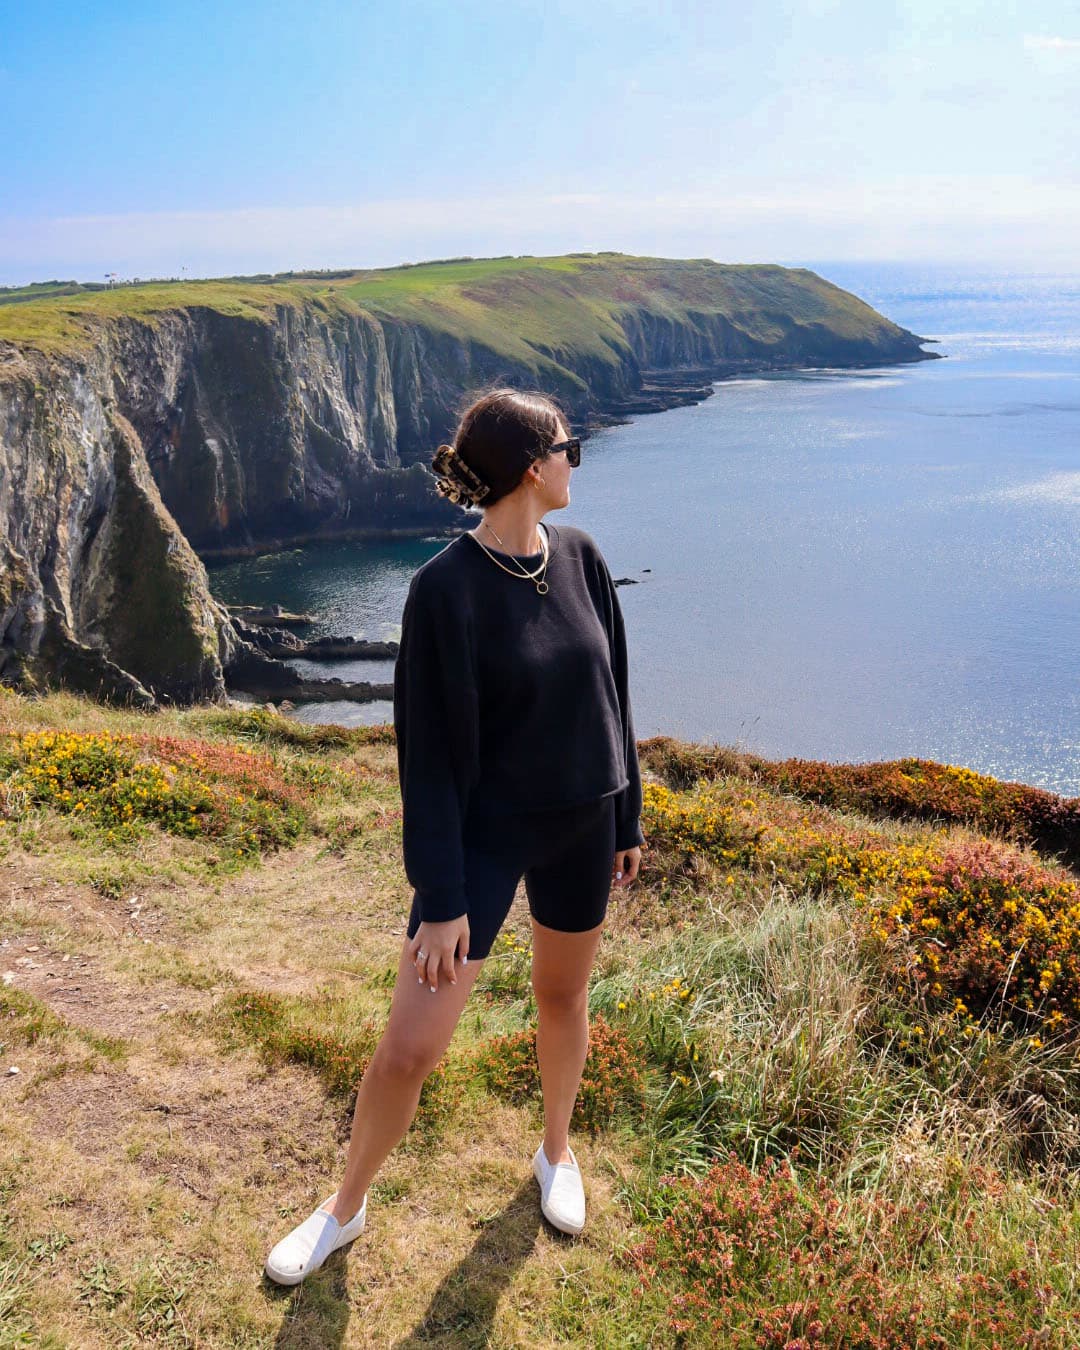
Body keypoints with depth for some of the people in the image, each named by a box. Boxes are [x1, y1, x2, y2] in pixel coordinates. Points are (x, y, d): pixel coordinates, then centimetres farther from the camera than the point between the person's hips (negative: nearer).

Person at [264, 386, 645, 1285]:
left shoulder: (581, 559, -3)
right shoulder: (447, 588, -19)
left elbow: (612, 695, 7)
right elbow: (430, 753, -16)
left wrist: (628, 817, 12)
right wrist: (440, 897, -14)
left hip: (582, 824, 5)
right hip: (485, 831, -5)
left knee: (563, 994, 21)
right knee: (410, 1046, -2)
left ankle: (557, 1153, 48)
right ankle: (346, 1207, 26)